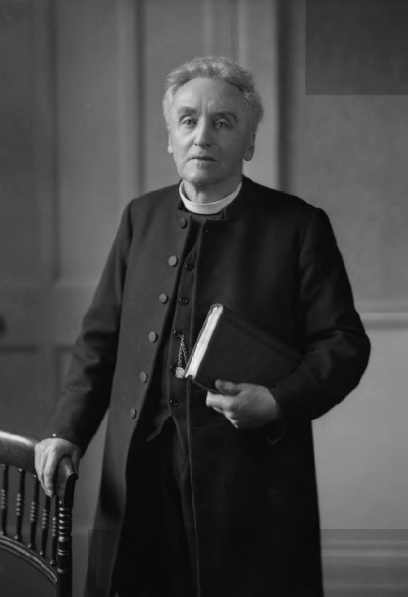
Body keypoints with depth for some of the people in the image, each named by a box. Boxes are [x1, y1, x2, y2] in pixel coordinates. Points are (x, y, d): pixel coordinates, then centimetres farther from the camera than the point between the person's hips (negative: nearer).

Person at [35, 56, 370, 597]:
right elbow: (101, 339, 15)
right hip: (140, 479, 3)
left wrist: (277, 403, -16)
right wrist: (67, 431, 4)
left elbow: (344, 344, 0)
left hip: (252, 481, -3)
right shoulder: (141, 218, 13)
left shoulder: (297, 226, 0)